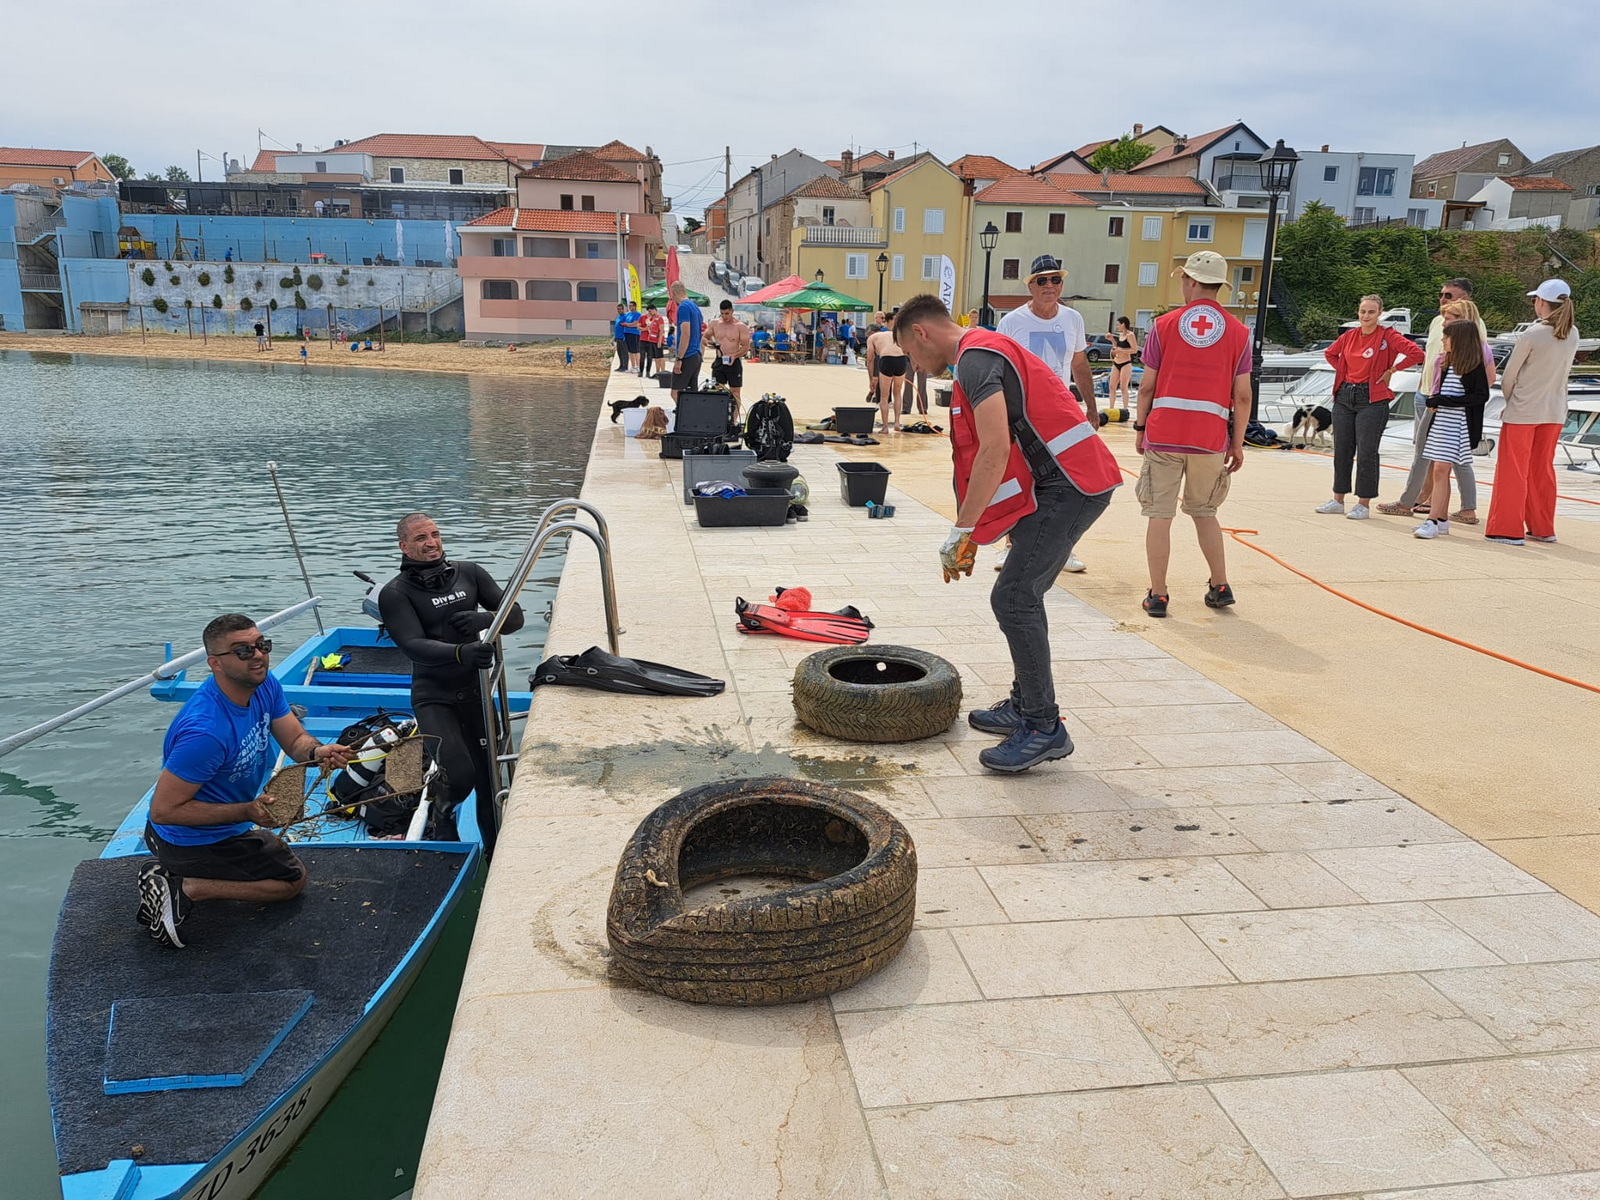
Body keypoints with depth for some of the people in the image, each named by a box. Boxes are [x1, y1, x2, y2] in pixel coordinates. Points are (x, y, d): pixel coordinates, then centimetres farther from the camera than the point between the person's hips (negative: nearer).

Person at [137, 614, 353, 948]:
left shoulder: (263, 686, -10)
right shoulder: (206, 731, -36)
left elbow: (296, 740, -6)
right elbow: (163, 809, -31)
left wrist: (319, 752, -29)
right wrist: (247, 812, -33)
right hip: (193, 841, -8)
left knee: (277, 848, 32)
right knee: (294, 878, 6)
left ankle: (169, 873, 19)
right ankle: (185, 890, -2)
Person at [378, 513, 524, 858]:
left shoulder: (468, 573, 4)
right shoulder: (395, 594, -8)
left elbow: (515, 616, 3)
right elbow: (415, 646, -22)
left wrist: (485, 618, -20)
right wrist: (462, 653, -40)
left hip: (475, 691, 4)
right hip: (433, 697, -4)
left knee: (488, 775, 6)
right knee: (460, 775, -18)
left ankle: (495, 851, 23)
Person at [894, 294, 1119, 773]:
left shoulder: (976, 359, -13)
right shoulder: (985, 353, 22)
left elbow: (995, 452, -24)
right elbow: (994, 453, 25)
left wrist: (961, 533, -20)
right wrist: (971, 536, 25)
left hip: (1068, 483, -11)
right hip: (1071, 481, 11)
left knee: (1013, 598, -11)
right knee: (1023, 595, 17)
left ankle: (1043, 729, -5)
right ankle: (1025, 706, 27)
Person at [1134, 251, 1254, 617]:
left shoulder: (1164, 325, 0)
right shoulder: (1238, 332, 3)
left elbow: (1147, 386, -1)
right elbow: (1242, 396, 1)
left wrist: (1140, 427, 11)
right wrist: (1237, 444, 8)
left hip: (1163, 434, -2)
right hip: (1211, 437, 2)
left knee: (1160, 515, 4)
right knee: (1204, 512, 19)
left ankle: (1157, 595, 6)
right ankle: (1220, 587, 21)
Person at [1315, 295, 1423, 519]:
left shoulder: (1387, 336, -7)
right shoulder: (1349, 336, 8)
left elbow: (1416, 353, -18)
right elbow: (1330, 353, 25)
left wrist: (1391, 370, -10)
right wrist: (1344, 372, 11)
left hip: (1372, 399, -6)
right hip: (1345, 397, 6)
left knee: (1366, 453, -3)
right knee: (1341, 450, 9)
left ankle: (1364, 504, 4)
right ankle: (1338, 501, 18)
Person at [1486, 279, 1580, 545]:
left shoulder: (1532, 335, -16)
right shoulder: (1572, 335, 3)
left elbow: (1509, 374, -9)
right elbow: (1561, 370, 10)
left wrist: (1509, 401, 8)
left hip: (1523, 411, -6)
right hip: (1555, 411, 6)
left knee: (1512, 470, 2)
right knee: (1542, 469, 15)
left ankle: (1508, 529, 2)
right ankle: (1542, 528, 21)